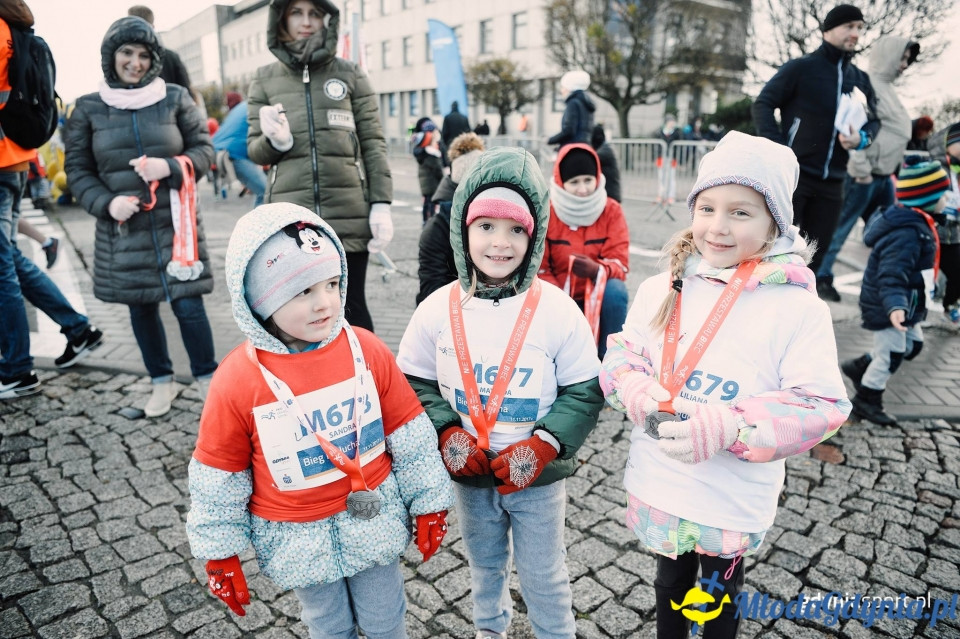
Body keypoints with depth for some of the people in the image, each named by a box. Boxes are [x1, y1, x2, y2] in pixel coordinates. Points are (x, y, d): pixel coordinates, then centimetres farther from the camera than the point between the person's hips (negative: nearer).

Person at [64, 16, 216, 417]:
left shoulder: (175, 98, 2)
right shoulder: (88, 109, 3)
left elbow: (204, 149, 3)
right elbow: (77, 169, 6)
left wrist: (171, 167, -16)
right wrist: (105, 203, -13)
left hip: (175, 222, -2)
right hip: (123, 229, 2)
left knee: (188, 304, -5)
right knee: (141, 306, 11)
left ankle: (208, 380, 15)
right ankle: (162, 382, 27)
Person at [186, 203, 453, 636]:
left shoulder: (367, 351, -15)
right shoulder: (236, 381, -19)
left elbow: (411, 437, -6)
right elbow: (217, 477, -6)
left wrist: (429, 503, 1)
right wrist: (219, 552, 2)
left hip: (374, 521, 1)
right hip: (299, 540, -1)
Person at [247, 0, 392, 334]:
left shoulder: (350, 74, 6)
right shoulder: (265, 79, 9)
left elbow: (374, 144, 4)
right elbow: (255, 150, 11)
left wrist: (382, 204, -5)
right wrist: (275, 140, -12)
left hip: (349, 213, -1)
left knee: (352, 307, 7)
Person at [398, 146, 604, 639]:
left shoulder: (556, 310, -16)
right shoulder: (438, 310, -10)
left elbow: (585, 391, -9)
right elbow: (416, 383, 0)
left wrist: (542, 445, -20)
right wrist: (447, 434, -14)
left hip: (537, 474, -2)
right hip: (469, 472, 3)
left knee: (543, 576, 17)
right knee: (484, 564, 27)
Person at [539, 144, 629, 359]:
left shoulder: (611, 210, -8)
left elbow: (620, 264, -14)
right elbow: (538, 268, -11)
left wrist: (596, 270, -38)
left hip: (598, 296, 1)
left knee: (615, 290, -32)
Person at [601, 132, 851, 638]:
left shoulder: (799, 308, -16)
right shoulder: (661, 290, -5)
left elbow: (822, 406, -18)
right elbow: (623, 355, 2)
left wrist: (730, 427, -31)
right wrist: (637, 392, -20)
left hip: (734, 500, -3)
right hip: (658, 484, 3)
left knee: (722, 594, 25)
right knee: (670, 583, 28)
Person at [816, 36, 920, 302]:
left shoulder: (886, 86, 18)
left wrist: (889, 170, 17)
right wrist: (862, 170, -21)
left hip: (884, 176, 10)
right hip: (865, 175, -10)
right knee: (839, 229, -3)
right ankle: (822, 278, 5)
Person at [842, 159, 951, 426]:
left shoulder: (912, 223, 5)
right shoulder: (907, 235, -29)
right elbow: (891, 276, -38)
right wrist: (895, 305, -51)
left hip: (904, 306, 10)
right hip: (886, 308, -10)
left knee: (912, 345, 23)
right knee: (891, 356, 2)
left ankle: (859, 367, 35)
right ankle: (866, 402, 20)